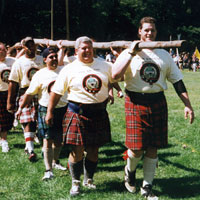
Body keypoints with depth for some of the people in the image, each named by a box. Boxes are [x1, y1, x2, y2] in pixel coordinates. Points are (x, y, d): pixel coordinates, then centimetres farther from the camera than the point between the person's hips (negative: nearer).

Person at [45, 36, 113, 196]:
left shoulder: (104, 66, 7)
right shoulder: (69, 69, 0)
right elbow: (57, 92, 2)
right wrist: (50, 112, 0)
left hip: (99, 112, 3)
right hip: (78, 113, -3)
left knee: (93, 150, 10)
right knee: (77, 150, -3)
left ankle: (89, 179, 29)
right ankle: (75, 183, 13)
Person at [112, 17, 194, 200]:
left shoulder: (164, 55, 11)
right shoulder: (129, 53, 0)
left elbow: (177, 80, 12)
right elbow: (115, 75, -16)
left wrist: (187, 105, 4)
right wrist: (131, 52, -17)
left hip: (158, 102, 3)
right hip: (136, 103, -3)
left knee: (153, 147, 6)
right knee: (137, 148, -5)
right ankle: (130, 171, 29)